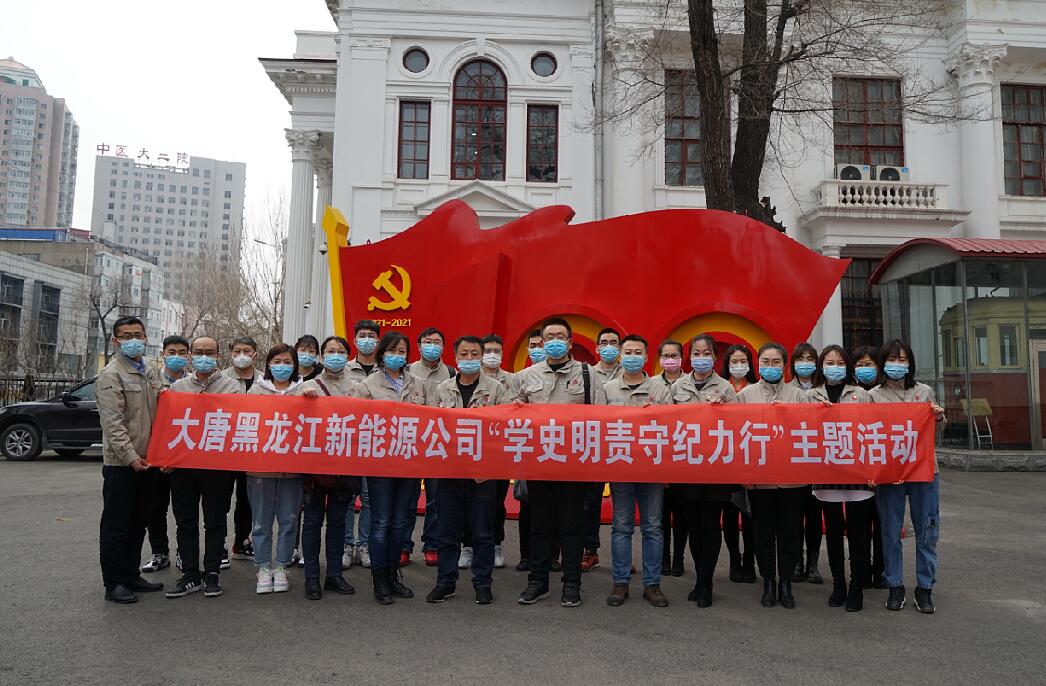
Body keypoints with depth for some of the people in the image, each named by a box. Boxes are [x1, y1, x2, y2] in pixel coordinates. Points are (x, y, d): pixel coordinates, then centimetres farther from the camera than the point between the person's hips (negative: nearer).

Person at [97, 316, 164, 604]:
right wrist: (131, 457, -21)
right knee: (116, 525, 2)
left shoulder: (151, 371, 12)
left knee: (138, 523, 15)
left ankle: (132, 576, 26)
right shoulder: (111, 375, -10)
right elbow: (113, 423, -16)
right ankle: (114, 583, 11)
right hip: (121, 462, -7)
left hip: (147, 460, 7)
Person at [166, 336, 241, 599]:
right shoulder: (178, 386, 12)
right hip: (182, 463, 3)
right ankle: (190, 575, 17)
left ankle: (212, 573, 16)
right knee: (185, 522, 8)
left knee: (215, 522, 5)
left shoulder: (232, 386, 2)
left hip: (218, 464, -3)